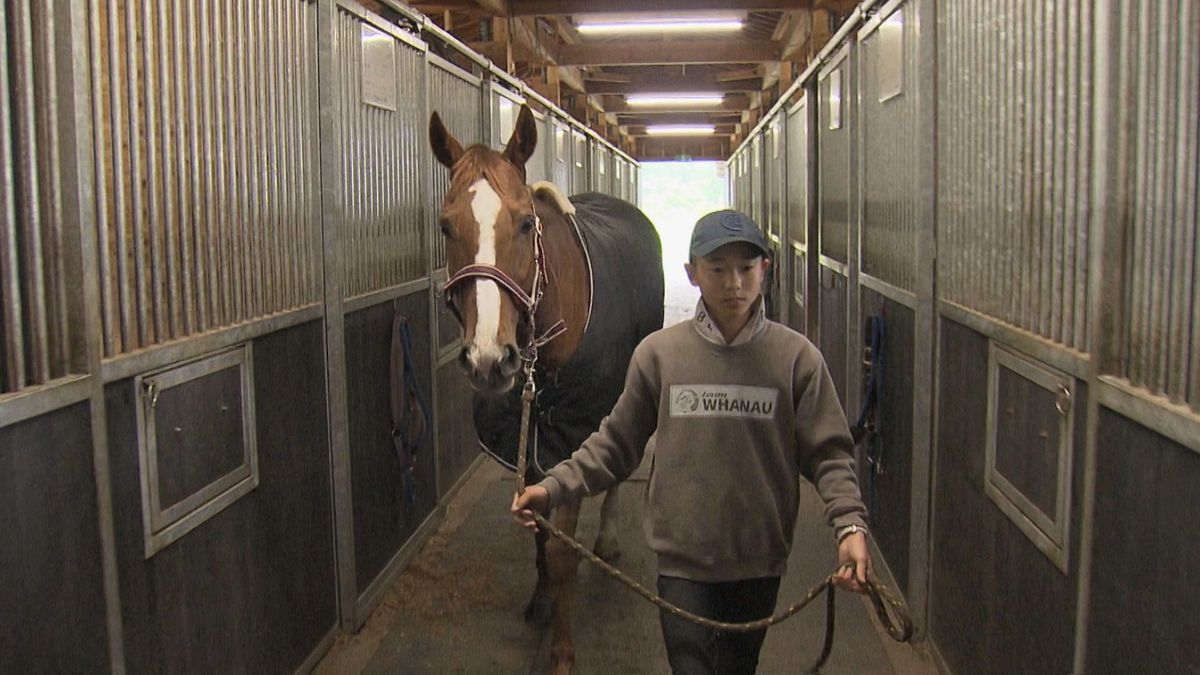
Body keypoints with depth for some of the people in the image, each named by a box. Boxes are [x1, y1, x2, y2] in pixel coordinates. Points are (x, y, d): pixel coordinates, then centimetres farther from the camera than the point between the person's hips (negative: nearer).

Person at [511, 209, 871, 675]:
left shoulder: (797, 357, -6)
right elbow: (616, 444, 3)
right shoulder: (657, 353, -5)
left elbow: (828, 452, -5)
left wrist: (849, 524, -21)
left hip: (760, 564, 2)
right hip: (683, 560, -1)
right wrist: (552, 488, -7)